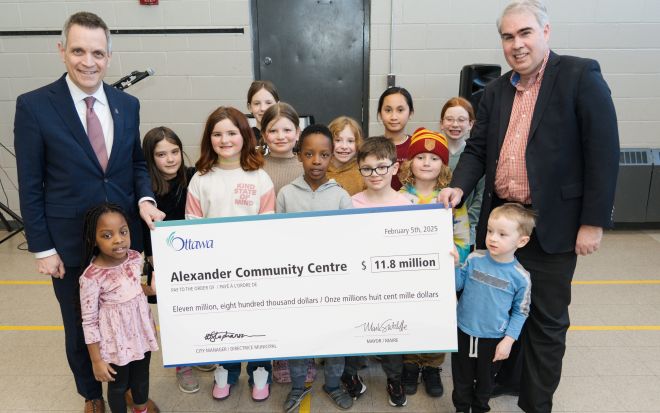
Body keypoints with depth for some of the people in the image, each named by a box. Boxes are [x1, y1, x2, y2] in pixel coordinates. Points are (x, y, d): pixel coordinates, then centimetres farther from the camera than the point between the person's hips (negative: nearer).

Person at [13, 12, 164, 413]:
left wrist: (145, 199, -10)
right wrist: (42, 248, -7)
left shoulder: (128, 104, 2)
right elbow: (31, 187, -8)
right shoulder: (34, 106, -10)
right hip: (70, 244, -2)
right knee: (80, 330, 18)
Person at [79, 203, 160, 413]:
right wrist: (96, 360, -12)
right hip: (115, 343, -5)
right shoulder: (91, 277, -27)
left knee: (141, 378, 27)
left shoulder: (136, 258, -11)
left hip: (142, 333, 5)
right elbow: (89, 322, -18)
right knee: (118, 386, 20)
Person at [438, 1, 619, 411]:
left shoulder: (581, 75, -7)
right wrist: (459, 186, -11)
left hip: (552, 224, -5)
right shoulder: (496, 91, 9)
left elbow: (604, 153, -11)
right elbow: (477, 149, 9)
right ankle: (502, 379, 39)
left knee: (547, 320, 9)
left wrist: (593, 222, -13)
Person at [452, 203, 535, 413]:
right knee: (462, 379, 20)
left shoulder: (520, 276, -15)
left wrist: (508, 340, -10)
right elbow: (457, 285, -2)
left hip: (493, 339, -1)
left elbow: (520, 312, -6)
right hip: (463, 332, 1)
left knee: (485, 380, 23)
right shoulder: (474, 259, -11)